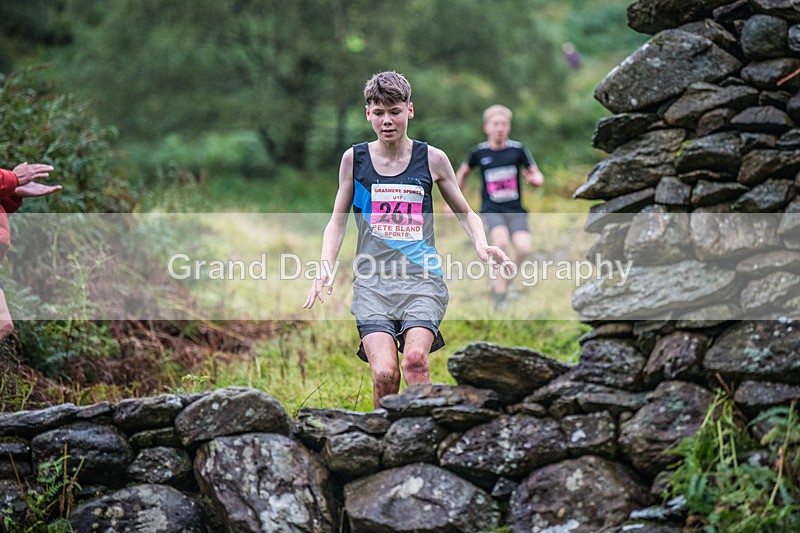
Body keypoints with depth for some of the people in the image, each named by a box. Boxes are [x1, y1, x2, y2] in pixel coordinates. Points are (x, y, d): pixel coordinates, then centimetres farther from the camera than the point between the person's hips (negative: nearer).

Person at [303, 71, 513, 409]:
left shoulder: (432, 159, 7)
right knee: (384, 373, -20)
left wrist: (482, 245, -1)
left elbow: (465, 213, 19)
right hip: (372, 282, 0)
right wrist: (326, 266, -1)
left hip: (423, 279, 0)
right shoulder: (354, 159, 9)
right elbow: (337, 221, 16)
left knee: (415, 358, -27)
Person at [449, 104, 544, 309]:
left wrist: (534, 179, -17)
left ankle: (504, 280, 10)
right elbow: (463, 172, 20)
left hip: (515, 210, 1)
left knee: (524, 248, -21)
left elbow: (537, 175, 7)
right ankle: (500, 294, -21)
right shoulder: (479, 152, 1)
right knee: (501, 241, -30)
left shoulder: (517, 149, 0)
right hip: (491, 210, -1)